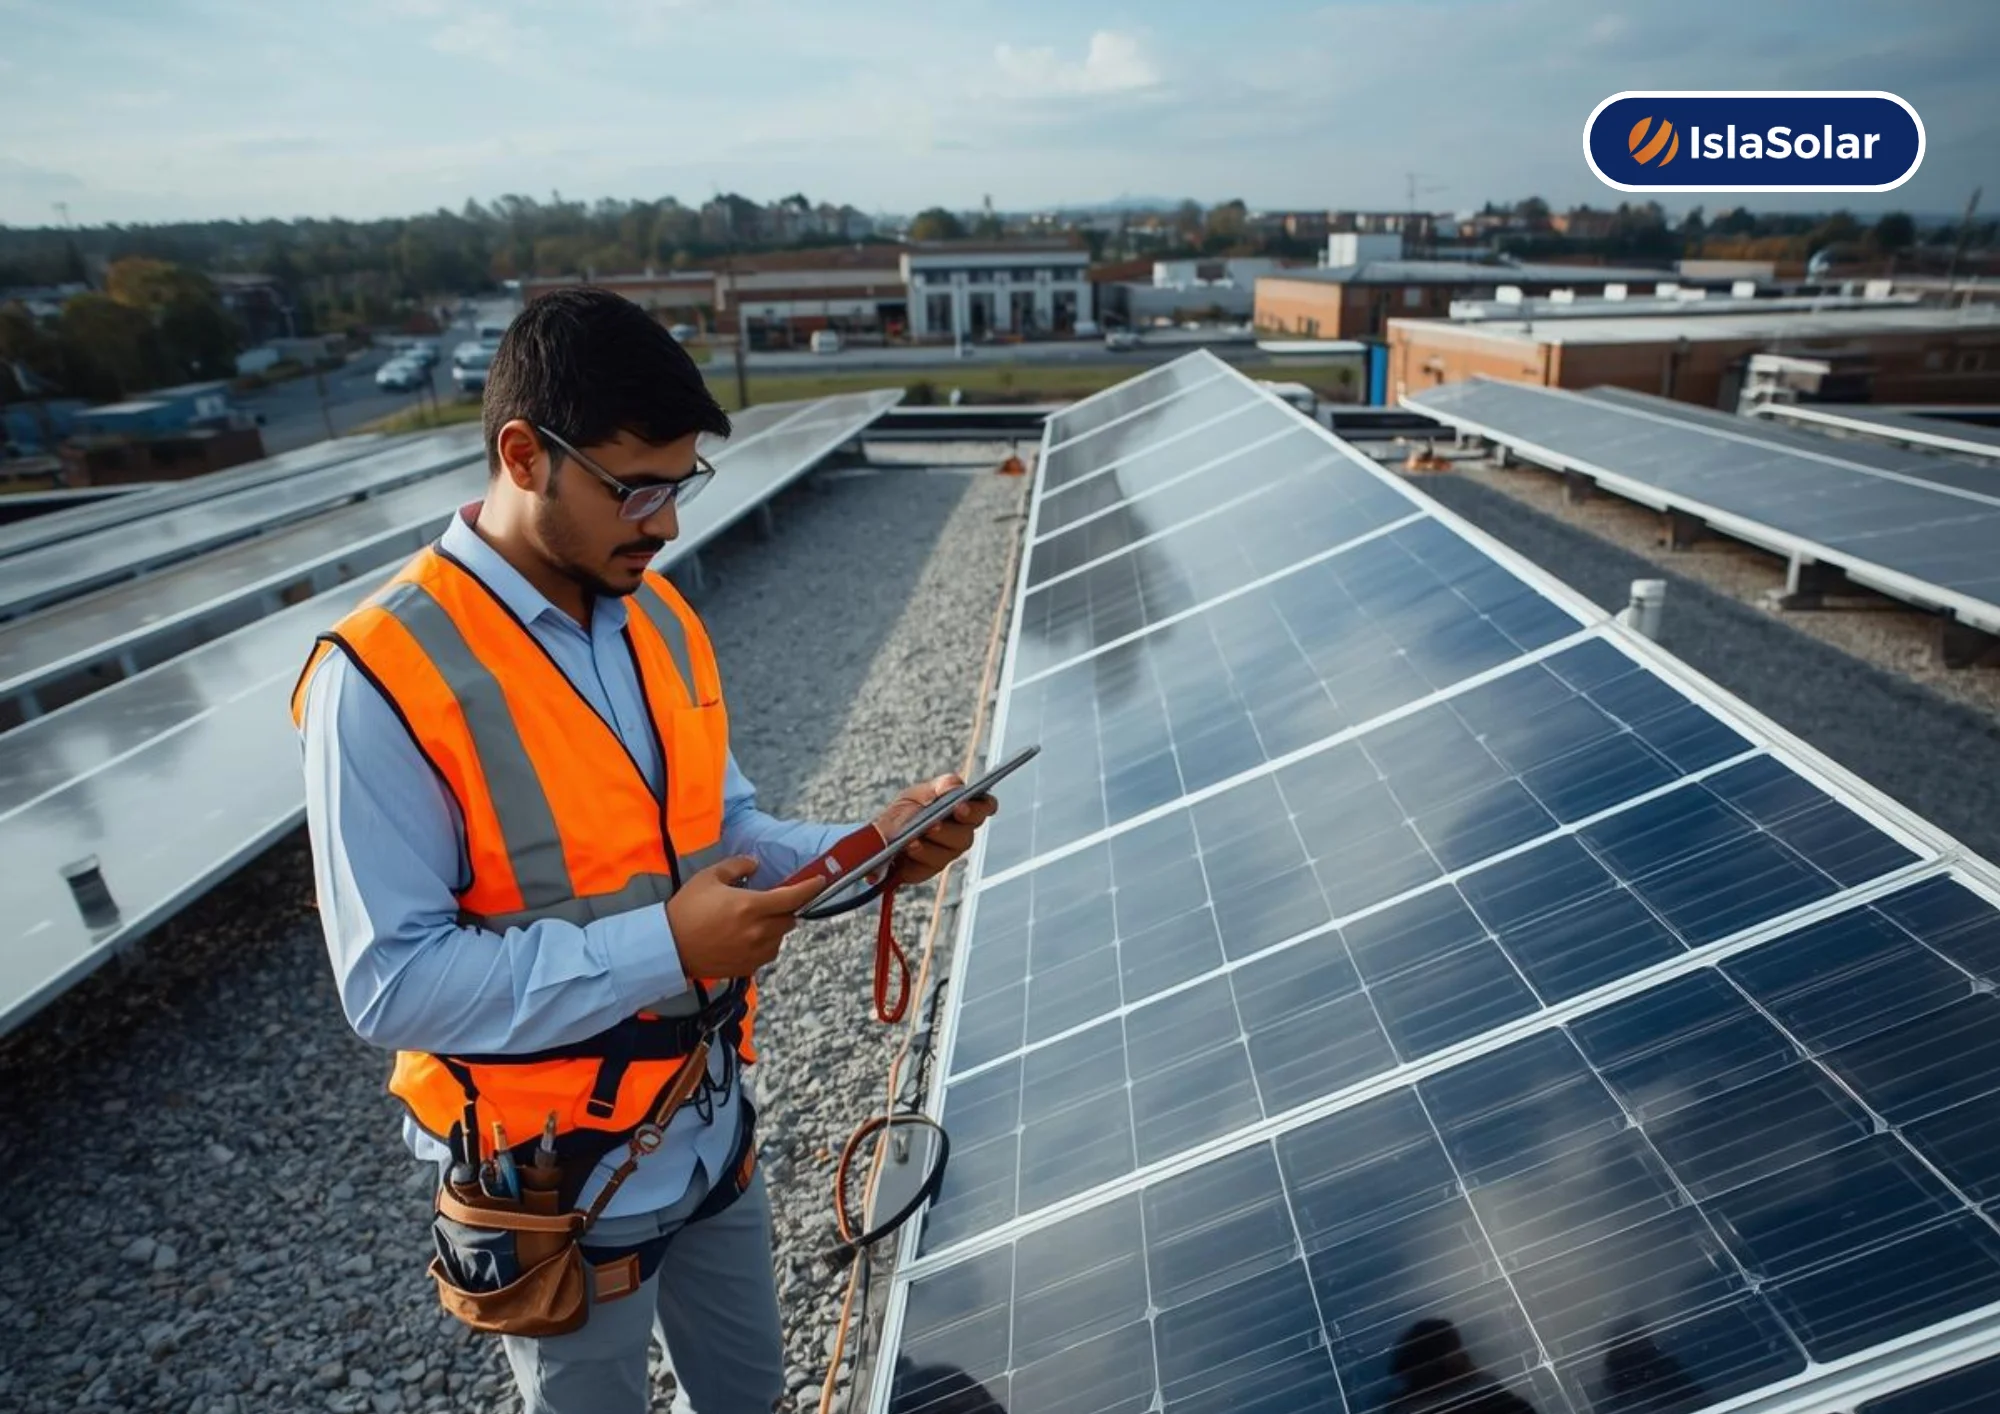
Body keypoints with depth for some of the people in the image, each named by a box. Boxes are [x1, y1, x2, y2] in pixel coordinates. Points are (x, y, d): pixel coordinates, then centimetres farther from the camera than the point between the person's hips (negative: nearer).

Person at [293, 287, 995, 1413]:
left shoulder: (659, 618, -3)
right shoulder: (383, 679, -23)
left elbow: (723, 833, 2)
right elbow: (392, 984, -23)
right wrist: (661, 947, -29)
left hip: (716, 1128, 6)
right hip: (561, 1182, -6)